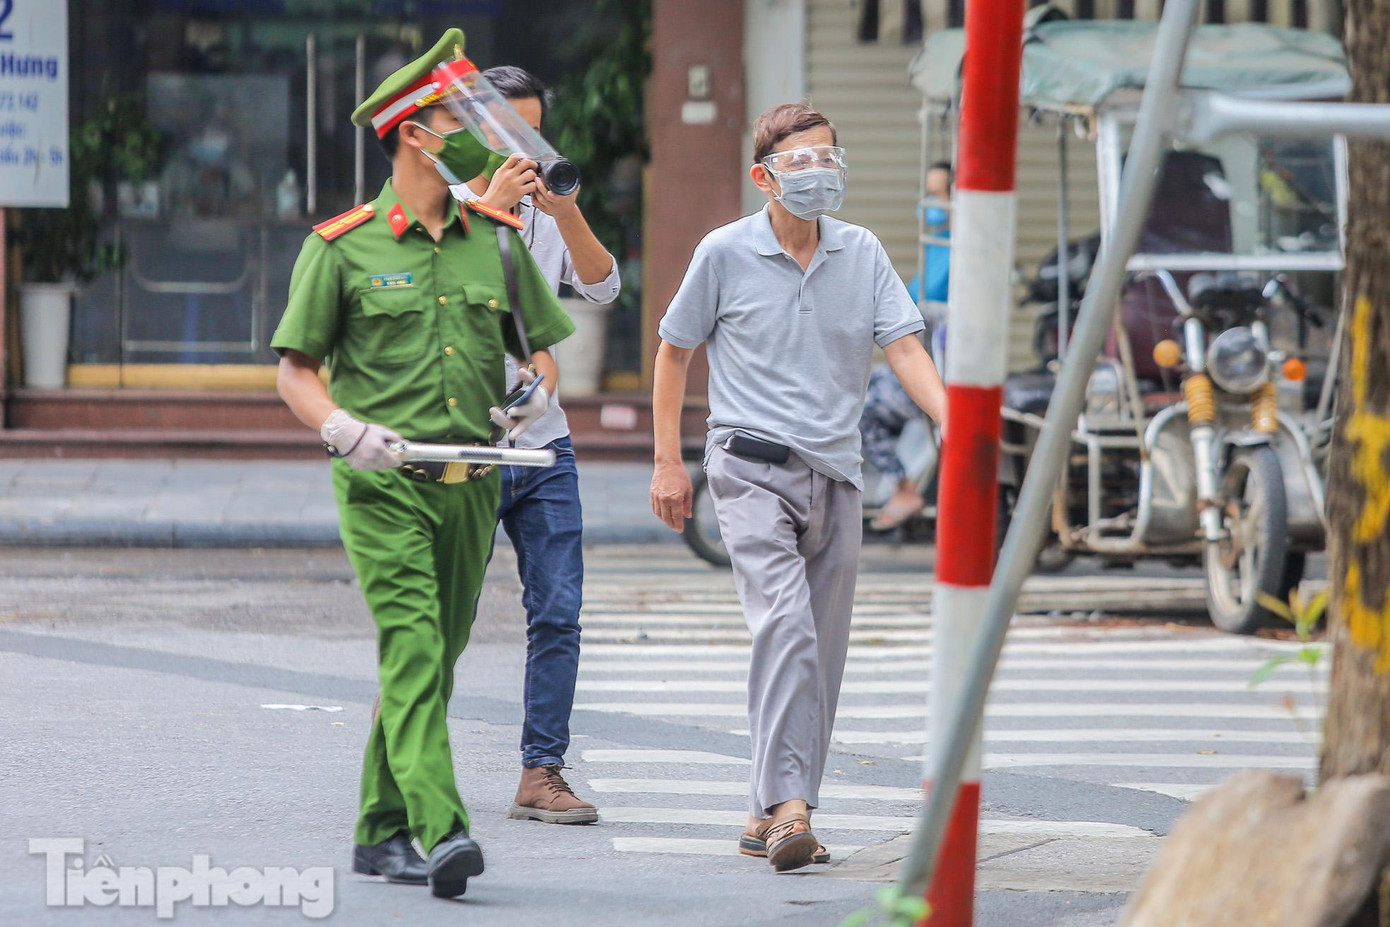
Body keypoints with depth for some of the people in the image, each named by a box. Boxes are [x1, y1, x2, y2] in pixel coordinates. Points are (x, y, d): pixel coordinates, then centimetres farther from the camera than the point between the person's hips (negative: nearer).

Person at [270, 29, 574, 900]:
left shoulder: (495, 240, 11)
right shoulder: (343, 247, -1)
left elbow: (540, 344, 20)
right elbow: (295, 369, 2)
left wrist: (536, 393, -3)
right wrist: (343, 429, -16)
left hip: (473, 483, 5)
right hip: (384, 481, -5)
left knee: (435, 656, 8)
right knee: (413, 648, -17)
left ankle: (383, 831, 19)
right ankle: (442, 830, -28)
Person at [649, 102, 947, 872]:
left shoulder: (861, 253, 7)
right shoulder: (725, 254, -1)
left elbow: (904, 347, 1)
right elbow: (674, 351, 9)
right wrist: (668, 460, 6)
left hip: (835, 476, 4)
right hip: (754, 468, -4)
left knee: (821, 653, 7)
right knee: (785, 624, -22)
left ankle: (772, 817, 17)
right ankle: (788, 804, -28)